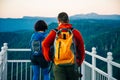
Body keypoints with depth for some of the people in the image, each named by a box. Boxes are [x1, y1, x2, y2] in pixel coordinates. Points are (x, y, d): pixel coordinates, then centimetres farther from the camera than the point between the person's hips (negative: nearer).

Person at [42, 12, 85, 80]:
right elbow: (81, 49, 2)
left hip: (58, 65, -1)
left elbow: (45, 44, -10)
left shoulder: (54, 32, 0)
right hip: (72, 64, 1)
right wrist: (79, 63, 14)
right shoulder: (76, 32, 1)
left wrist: (49, 59, 2)